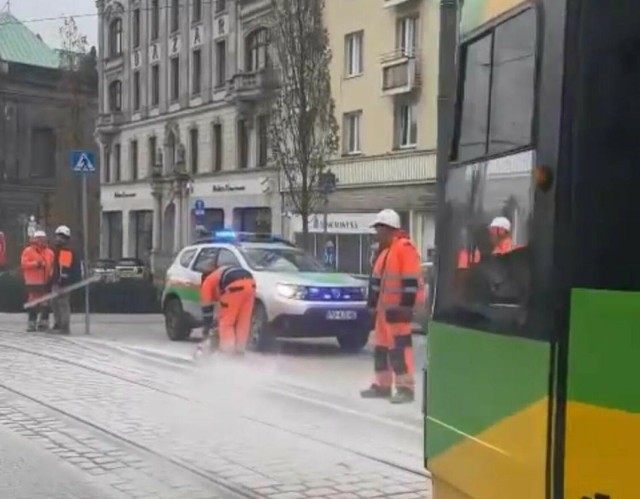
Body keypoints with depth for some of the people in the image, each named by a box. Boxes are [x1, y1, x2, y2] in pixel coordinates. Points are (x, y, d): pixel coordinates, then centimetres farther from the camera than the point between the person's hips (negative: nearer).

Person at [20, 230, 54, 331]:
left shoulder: (49, 252, 12)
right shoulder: (28, 251, -1)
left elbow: (52, 265, 16)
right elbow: (24, 264, -10)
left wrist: (51, 274, 0)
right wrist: (36, 263, -20)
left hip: (45, 282, 5)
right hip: (33, 283, -5)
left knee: (45, 304, 7)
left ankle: (43, 323, 14)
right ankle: (31, 324, 2)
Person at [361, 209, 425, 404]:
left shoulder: (405, 248, -14)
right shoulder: (385, 251, 18)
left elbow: (411, 280, -19)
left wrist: (406, 306, -21)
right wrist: (373, 305, 21)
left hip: (397, 307, -10)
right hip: (385, 307, 10)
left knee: (399, 347, -10)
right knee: (381, 346, 13)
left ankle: (406, 388, -6)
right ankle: (382, 385, 21)